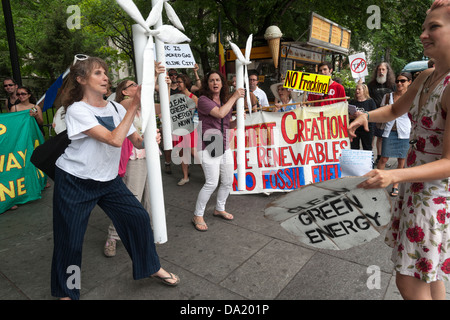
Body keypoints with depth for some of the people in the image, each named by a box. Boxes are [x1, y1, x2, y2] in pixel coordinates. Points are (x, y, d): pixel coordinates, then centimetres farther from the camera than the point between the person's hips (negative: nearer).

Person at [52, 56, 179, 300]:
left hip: (108, 179, 5)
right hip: (75, 182, -5)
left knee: (138, 217, 0)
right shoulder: (77, 110, -18)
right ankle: (65, 291, 32)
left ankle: (151, 267, 23)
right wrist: (134, 106, -28)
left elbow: (136, 142, -1)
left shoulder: (116, 108, -1)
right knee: (70, 239, 5)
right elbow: (115, 140, -30)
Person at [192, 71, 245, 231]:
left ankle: (219, 209, 35)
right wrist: (234, 97, -14)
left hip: (224, 147, 8)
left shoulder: (226, 101, 14)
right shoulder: (203, 100, -9)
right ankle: (197, 216, 8)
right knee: (212, 183, -10)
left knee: (228, 181, 13)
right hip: (208, 148, -7)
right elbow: (220, 113, -25)